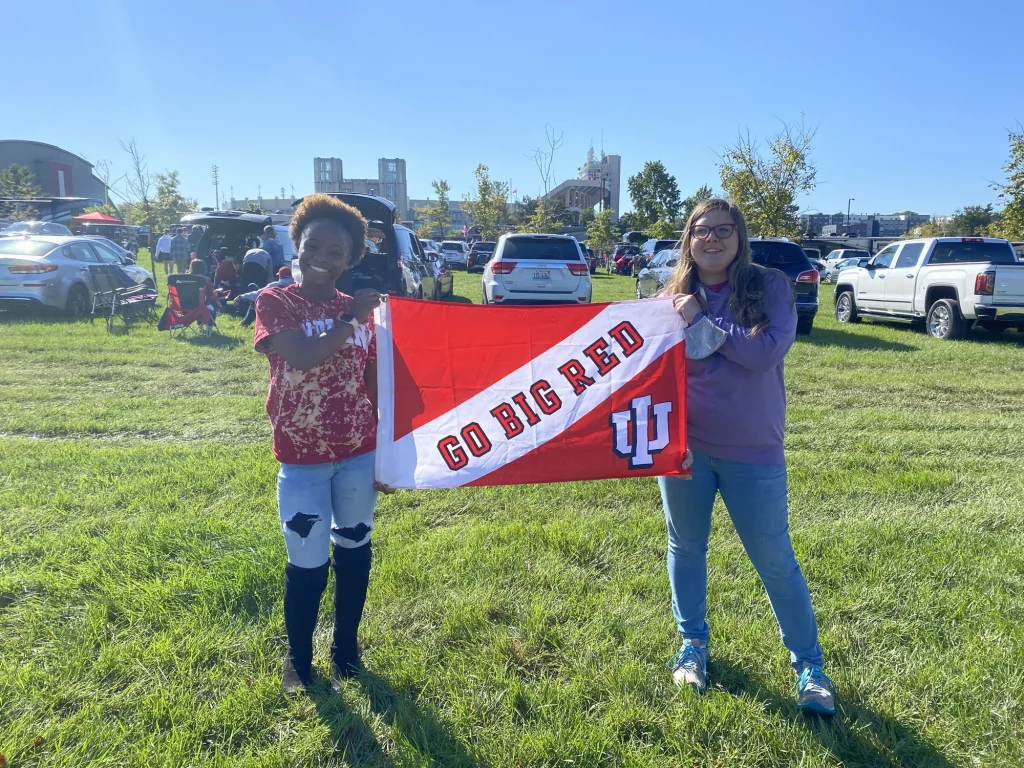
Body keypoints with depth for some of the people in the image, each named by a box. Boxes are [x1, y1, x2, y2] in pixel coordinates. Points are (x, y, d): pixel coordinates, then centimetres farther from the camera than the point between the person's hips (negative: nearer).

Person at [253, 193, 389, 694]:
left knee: (353, 550, 15)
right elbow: (302, 356, -24)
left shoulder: (359, 309, 4)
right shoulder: (275, 303, -5)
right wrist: (352, 318, -16)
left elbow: (375, 383, 8)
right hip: (302, 459, -3)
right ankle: (298, 660, 29)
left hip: (359, 454, 3)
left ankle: (346, 649, 35)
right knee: (307, 563, 4)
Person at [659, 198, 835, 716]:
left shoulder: (770, 287, -5)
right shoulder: (673, 297, 3)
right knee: (686, 548, 16)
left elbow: (767, 350, -21)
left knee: (774, 560, 7)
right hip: (684, 446, 3)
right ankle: (693, 643, 38)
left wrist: (700, 319, -17)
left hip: (752, 453, -2)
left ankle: (808, 663, 27)